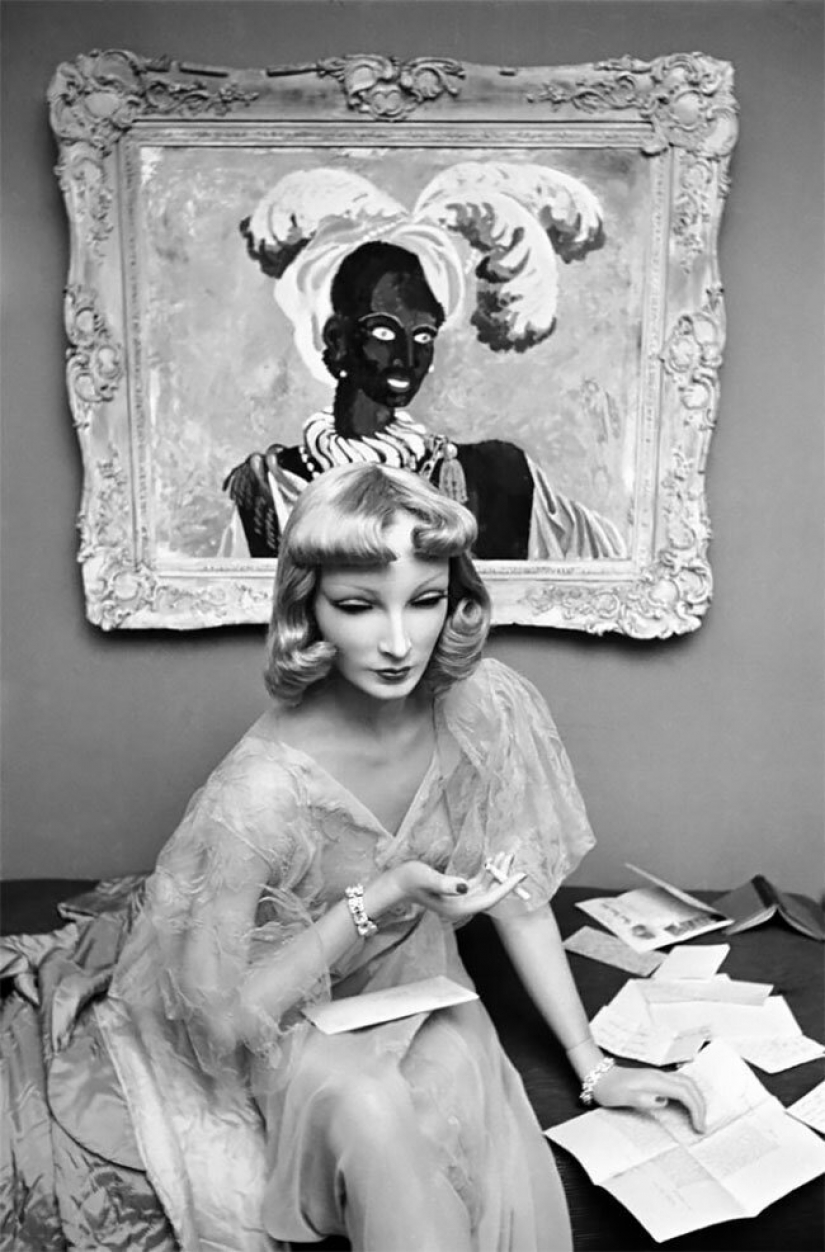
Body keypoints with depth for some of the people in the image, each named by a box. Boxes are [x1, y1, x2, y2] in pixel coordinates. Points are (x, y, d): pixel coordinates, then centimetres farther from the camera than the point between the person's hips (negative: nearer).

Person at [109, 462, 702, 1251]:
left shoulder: (484, 708, -19)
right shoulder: (263, 788, -32)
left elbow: (518, 895, -6)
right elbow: (216, 1015, -21)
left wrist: (594, 1067, -5)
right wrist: (375, 902, -31)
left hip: (420, 987, 3)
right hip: (294, 1020, -2)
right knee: (369, 1112, -33)